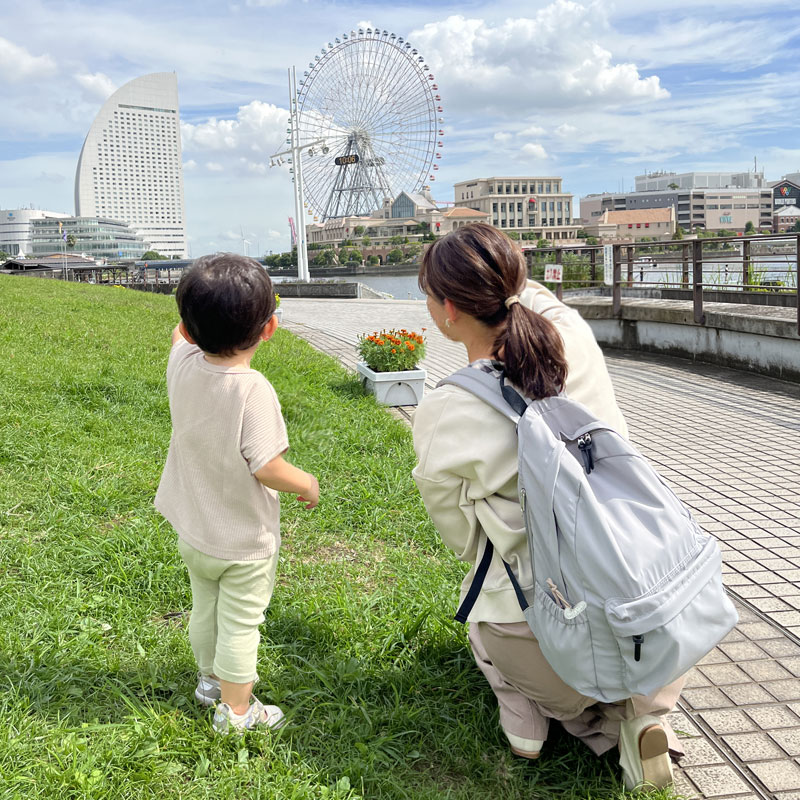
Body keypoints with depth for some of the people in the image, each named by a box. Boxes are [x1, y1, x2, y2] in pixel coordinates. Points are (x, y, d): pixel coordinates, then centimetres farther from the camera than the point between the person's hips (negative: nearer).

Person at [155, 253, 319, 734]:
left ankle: (211, 680, 50)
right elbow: (267, 468, -29)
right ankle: (235, 710, 30)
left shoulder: (183, 365, -13)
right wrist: (309, 484, -12)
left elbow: (181, 334, 12)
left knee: (206, 608, 27)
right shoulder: (253, 390, -30)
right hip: (244, 540, -6)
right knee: (240, 624, 13)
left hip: (193, 531, 6)